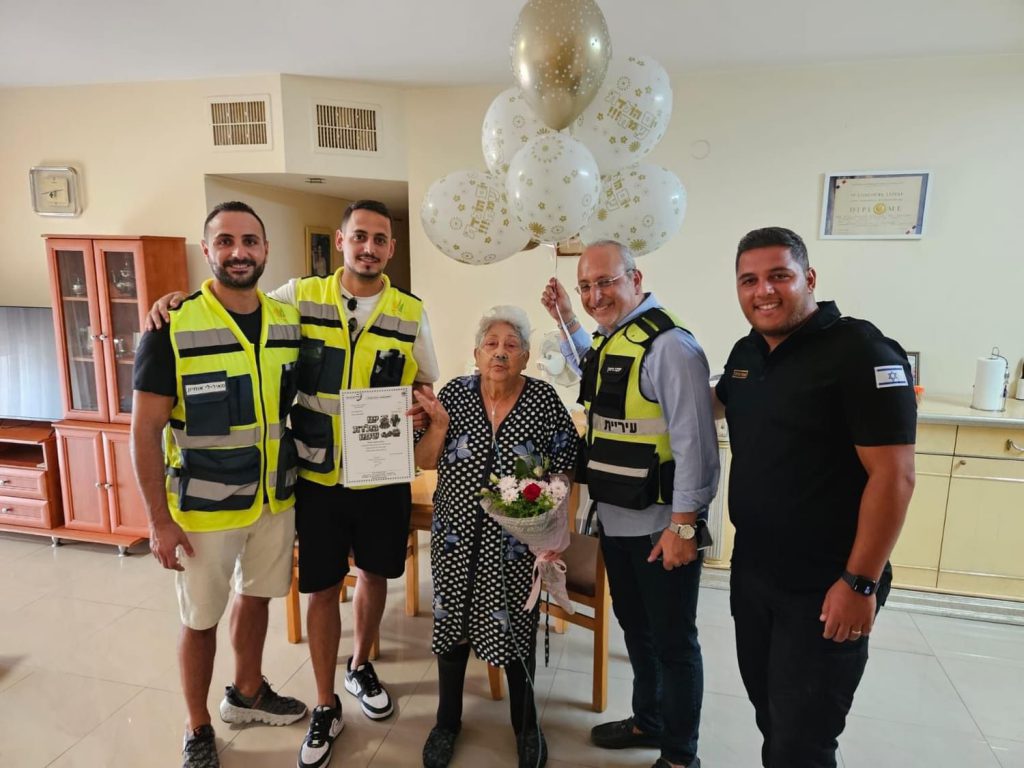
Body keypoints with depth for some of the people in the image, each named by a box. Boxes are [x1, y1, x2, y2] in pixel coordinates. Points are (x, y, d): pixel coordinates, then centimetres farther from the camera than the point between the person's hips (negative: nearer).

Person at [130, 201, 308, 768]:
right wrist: (160, 521, -12)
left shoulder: (289, 322, -1)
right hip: (203, 509, -4)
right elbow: (145, 431, -12)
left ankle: (246, 694, 46)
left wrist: (296, 482, 6)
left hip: (276, 500, 4)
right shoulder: (173, 328, -15)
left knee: (255, 597, 22)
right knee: (200, 620, 13)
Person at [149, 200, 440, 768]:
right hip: (317, 476, -1)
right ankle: (326, 707, 31)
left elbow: (424, 388, 8)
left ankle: (360, 666, 46)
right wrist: (180, 301, -8)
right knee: (323, 588, 9)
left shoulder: (411, 314, -2)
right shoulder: (299, 297, -3)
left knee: (374, 574, 18)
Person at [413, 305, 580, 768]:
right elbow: (424, 462, 0)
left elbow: (564, 470, -2)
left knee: (516, 630, 11)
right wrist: (439, 424, -17)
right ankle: (447, 722, 39)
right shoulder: (455, 393, -4)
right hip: (457, 536, 2)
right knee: (451, 623, 14)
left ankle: (526, 725, 37)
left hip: (516, 542, -1)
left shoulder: (545, 399, -8)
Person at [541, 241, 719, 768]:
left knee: (672, 641, 11)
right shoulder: (609, 339, 7)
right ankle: (648, 721, 46)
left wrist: (683, 527, -20)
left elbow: (695, 443, -21)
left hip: (661, 528, -8)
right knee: (635, 629, 24)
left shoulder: (668, 345, -20)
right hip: (614, 520, 9)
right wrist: (566, 320, 19)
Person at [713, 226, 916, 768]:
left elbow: (893, 476, -20)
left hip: (824, 586, -7)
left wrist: (861, 583, -20)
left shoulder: (860, 352, -18)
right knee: (769, 714, 23)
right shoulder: (746, 353, 5)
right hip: (751, 570, 7)